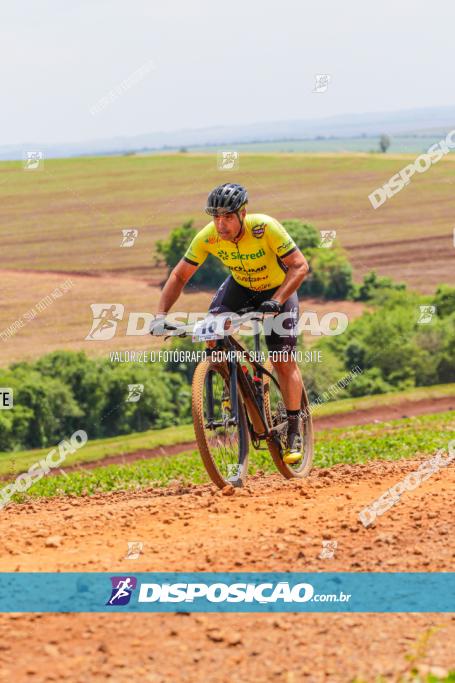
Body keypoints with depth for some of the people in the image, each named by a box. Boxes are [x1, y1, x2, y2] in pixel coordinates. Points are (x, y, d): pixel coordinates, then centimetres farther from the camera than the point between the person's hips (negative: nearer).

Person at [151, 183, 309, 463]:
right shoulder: (208, 237, -24)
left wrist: (276, 302, -46)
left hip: (278, 289, -3)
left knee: (284, 361, -10)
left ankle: (294, 431, 3)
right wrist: (161, 314, -27)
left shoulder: (265, 227, -35)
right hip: (240, 285, 4)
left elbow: (300, 266, -33)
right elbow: (179, 276, -14)